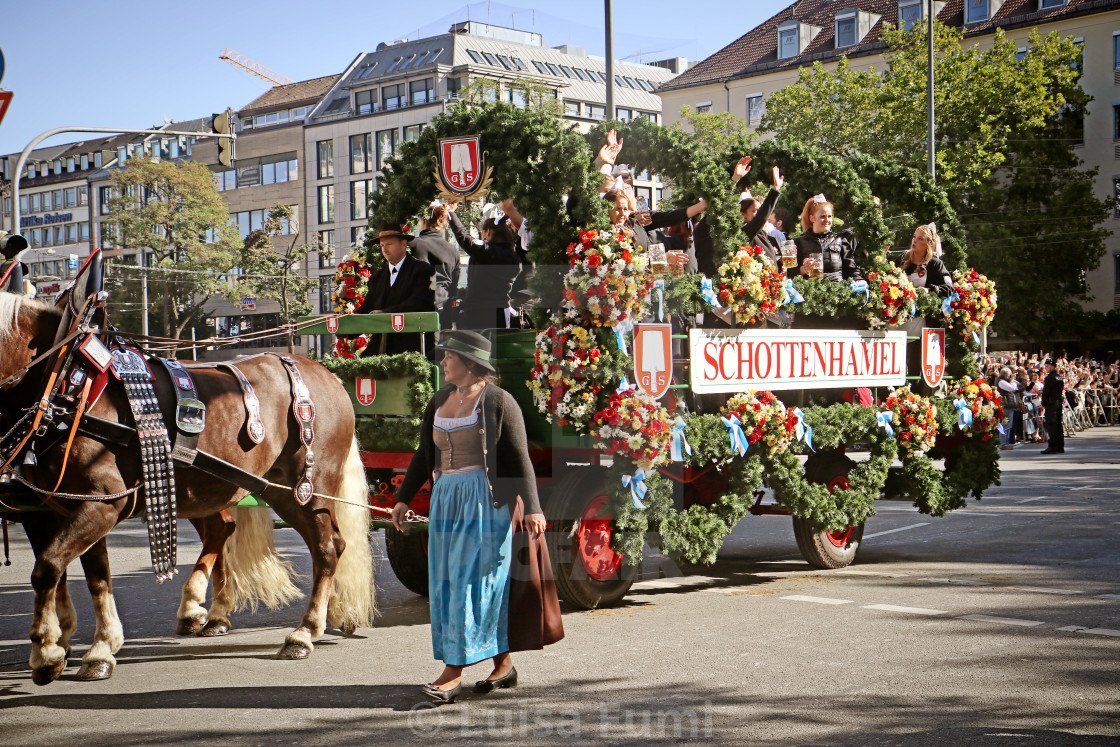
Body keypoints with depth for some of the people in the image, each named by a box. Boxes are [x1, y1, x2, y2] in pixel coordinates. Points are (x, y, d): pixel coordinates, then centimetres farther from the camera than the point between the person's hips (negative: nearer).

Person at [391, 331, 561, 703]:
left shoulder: (499, 402, -7)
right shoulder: (439, 401, 13)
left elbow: (520, 459, -9)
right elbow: (424, 456, 19)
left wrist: (532, 508, -15)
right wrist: (403, 499, 17)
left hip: (486, 501, -8)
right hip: (446, 500, 8)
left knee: (473, 582, -6)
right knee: (447, 583, 8)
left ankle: (453, 672, -4)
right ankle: (503, 665, 17)